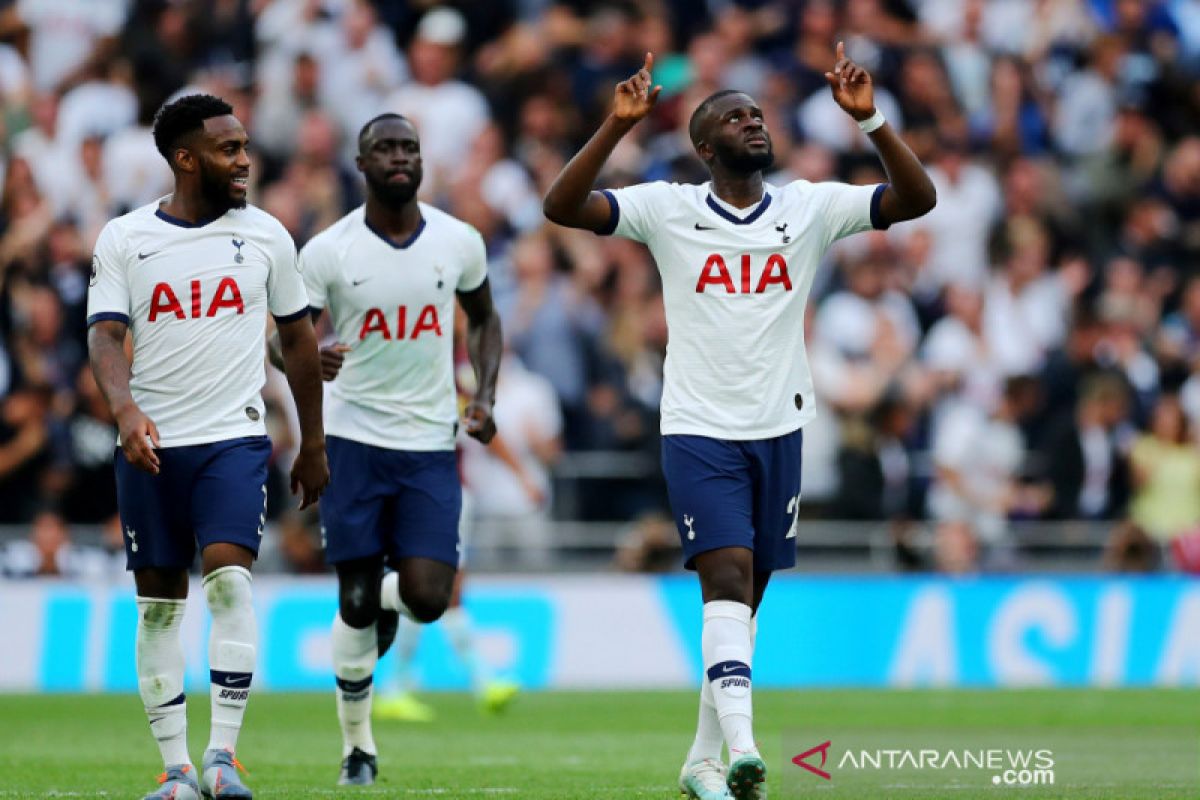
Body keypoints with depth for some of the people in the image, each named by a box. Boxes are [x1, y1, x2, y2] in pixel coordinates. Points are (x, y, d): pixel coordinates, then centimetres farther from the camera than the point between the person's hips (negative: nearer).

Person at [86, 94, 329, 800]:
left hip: (236, 439, -1)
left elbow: (299, 340, 14)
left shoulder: (265, 235, 5)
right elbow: (106, 336, -7)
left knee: (229, 575, -20)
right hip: (150, 445, 1)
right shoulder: (124, 239, 2)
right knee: (159, 603, 3)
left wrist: (314, 445, 16)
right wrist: (125, 408, -27)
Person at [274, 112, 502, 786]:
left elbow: (484, 319, 18)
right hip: (356, 441, -1)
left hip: (432, 445, 1)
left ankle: (386, 600, 28)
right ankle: (358, 745, 17)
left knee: (427, 598, -10)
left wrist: (485, 396, 3)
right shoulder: (328, 251, -6)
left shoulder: (460, 242, 1)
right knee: (357, 601, 1)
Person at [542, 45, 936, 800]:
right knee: (727, 576, -20)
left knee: (745, 597, 10)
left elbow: (917, 197, -4)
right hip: (698, 431, -3)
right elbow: (562, 207, -12)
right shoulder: (668, 210, -3)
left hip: (778, 429, 3)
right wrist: (619, 124, -21)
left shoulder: (811, 207, 3)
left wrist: (870, 118, -16)